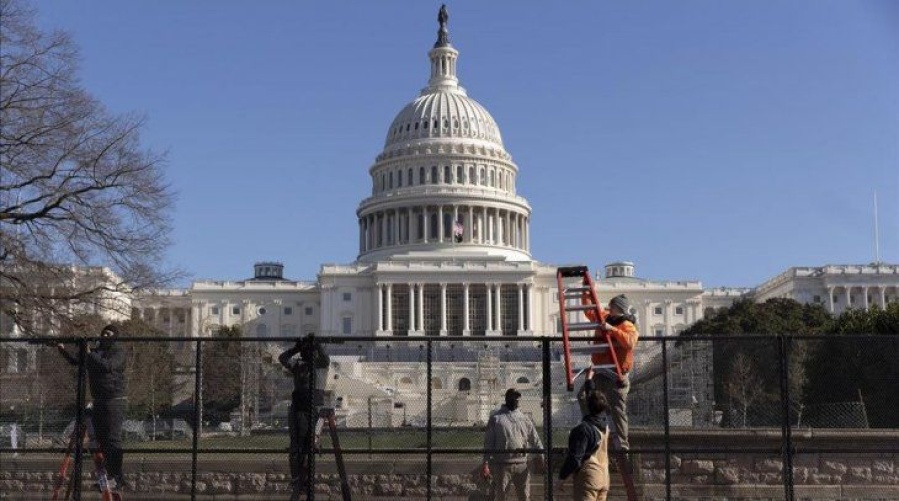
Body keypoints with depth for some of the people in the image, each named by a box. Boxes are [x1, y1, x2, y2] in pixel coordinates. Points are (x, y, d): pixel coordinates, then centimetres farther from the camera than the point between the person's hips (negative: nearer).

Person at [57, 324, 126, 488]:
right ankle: (110, 474, 18)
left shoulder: (118, 351, -5)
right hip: (98, 401, 8)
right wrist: (63, 351, 19)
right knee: (101, 438, 11)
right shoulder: (95, 351, 16)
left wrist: (90, 354, -17)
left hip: (114, 400, -8)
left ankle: (117, 477, -12)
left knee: (113, 438, -12)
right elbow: (75, 361, 31)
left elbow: (108, 365, -24)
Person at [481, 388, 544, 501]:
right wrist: (486, 464, -9)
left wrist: (542, 458, 1)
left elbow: (535, 440, 10)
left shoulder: (524, 418, 10)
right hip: (502, 465, -3)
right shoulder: (496, 418, 1)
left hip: (522, 465, 3)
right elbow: (488, 442, -2)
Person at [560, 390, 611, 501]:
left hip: (588, 477, -8)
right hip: (604, 478, 8)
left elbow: (575, 459, -18)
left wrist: (562, 476, -6)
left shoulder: (583, 428, -16)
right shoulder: (605, 426, 8)